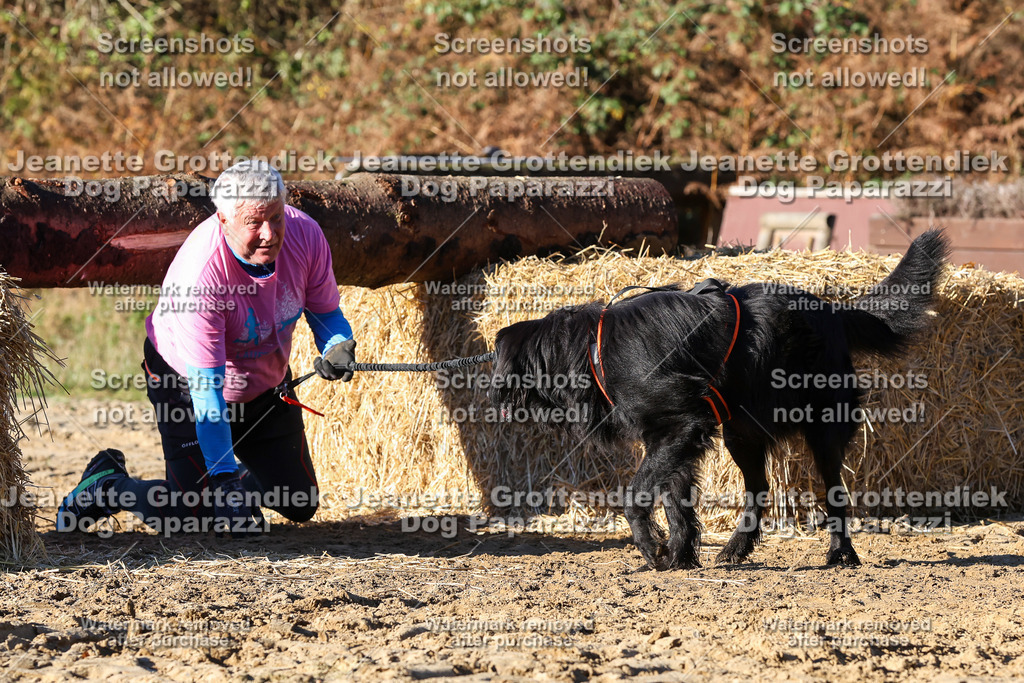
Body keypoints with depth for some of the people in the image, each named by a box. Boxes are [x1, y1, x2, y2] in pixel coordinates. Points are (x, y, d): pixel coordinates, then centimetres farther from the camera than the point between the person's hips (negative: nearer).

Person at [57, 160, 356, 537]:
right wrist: (224, 481, -40)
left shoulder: (304, 234, -23)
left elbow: (326, 312, -6)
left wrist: (337, 348, -31)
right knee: (193, 513, -10)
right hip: (185, 380, -6)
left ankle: (246, 476, 41)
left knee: (301, 505, 8)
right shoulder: (198, 276, -38)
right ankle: (106, 483, 18)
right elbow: (206, 390, -36)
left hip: (267, 380, 6)